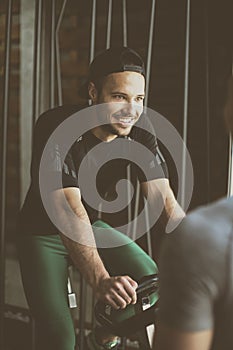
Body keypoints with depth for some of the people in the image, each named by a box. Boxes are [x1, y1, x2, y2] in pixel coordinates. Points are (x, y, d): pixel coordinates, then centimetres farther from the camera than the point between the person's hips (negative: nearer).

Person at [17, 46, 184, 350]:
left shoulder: (139, 136, -16)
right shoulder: (56, 128, -30)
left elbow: (166, 202, -23)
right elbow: (69, 210, -41)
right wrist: (101, 280, -52)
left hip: (96, 226, 5)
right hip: (45, 233, -4)